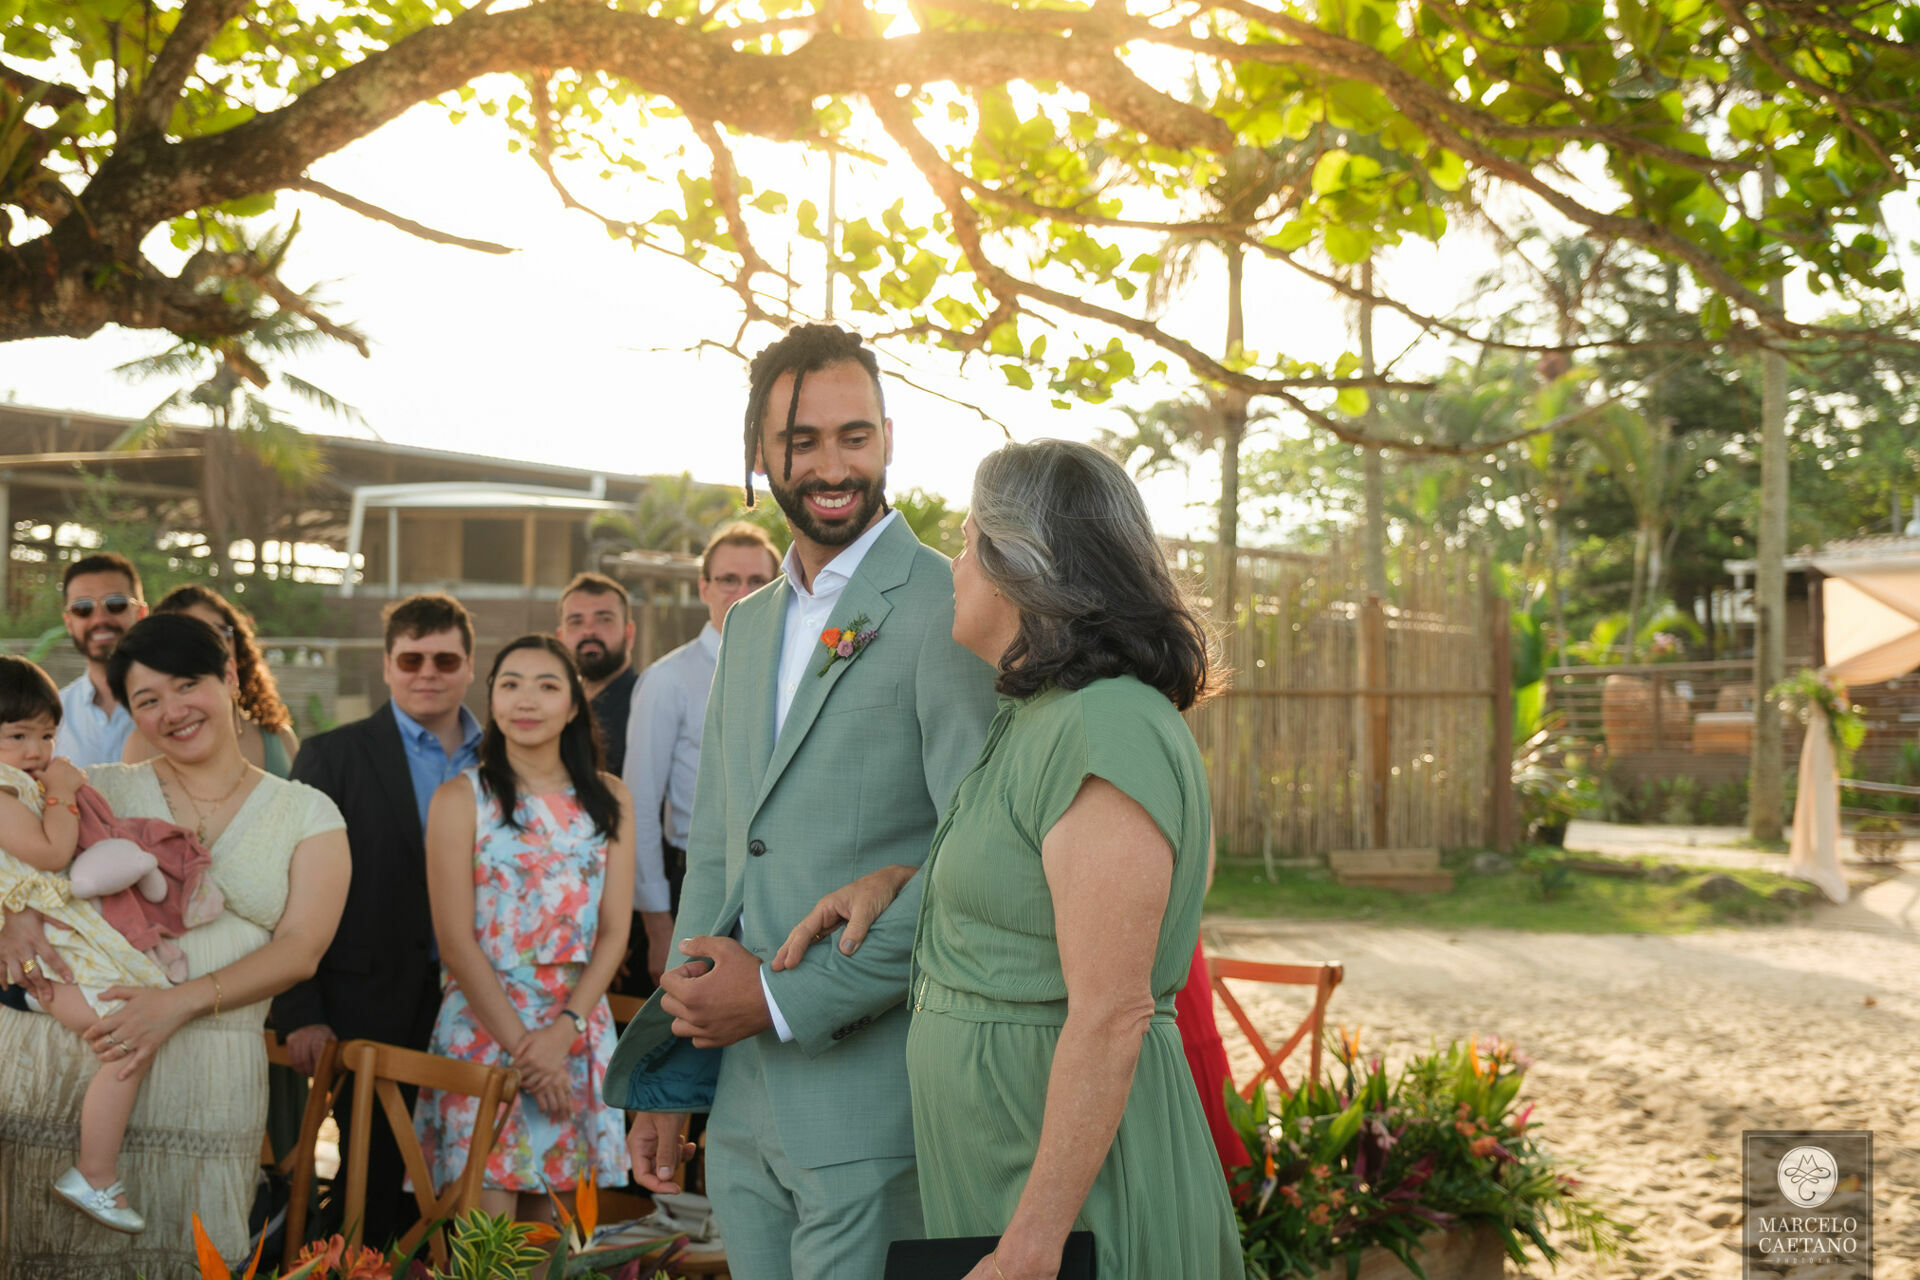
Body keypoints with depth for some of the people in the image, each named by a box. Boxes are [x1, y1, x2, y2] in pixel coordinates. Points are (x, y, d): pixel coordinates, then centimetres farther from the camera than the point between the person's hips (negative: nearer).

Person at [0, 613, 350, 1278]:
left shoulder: (307, 815, 7)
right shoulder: (102, 790, 9)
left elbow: (300, 948, -1)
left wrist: (181, 1002, -15)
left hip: (210, 1072, 0)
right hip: (64, 1058, 1)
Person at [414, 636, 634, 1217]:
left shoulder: (609, 799, 8)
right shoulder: (461, 798, -1)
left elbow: (614, 932, 4)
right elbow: (455, 939, -5)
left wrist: (563, 1031, -10)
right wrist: (521, 1045, -12)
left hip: (579, 1030, 3)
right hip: (483, 1026, -3)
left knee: (546, 1221, 7)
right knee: (485, 1239, -9)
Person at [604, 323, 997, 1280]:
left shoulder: (945, 608, -10)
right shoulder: (747, 627, 15)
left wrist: (787, 1000, -14)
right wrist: (666, 1083, 17)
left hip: (869, 1102, -7)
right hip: (741, 1102, 7)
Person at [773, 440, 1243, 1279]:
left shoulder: (1109, 732, -21)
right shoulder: (1037, 717, 9)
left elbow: (1110, 1019, -24)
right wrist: (889, 878, 12)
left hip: (1069, 1160, -9)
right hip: (992, 1147, 9)